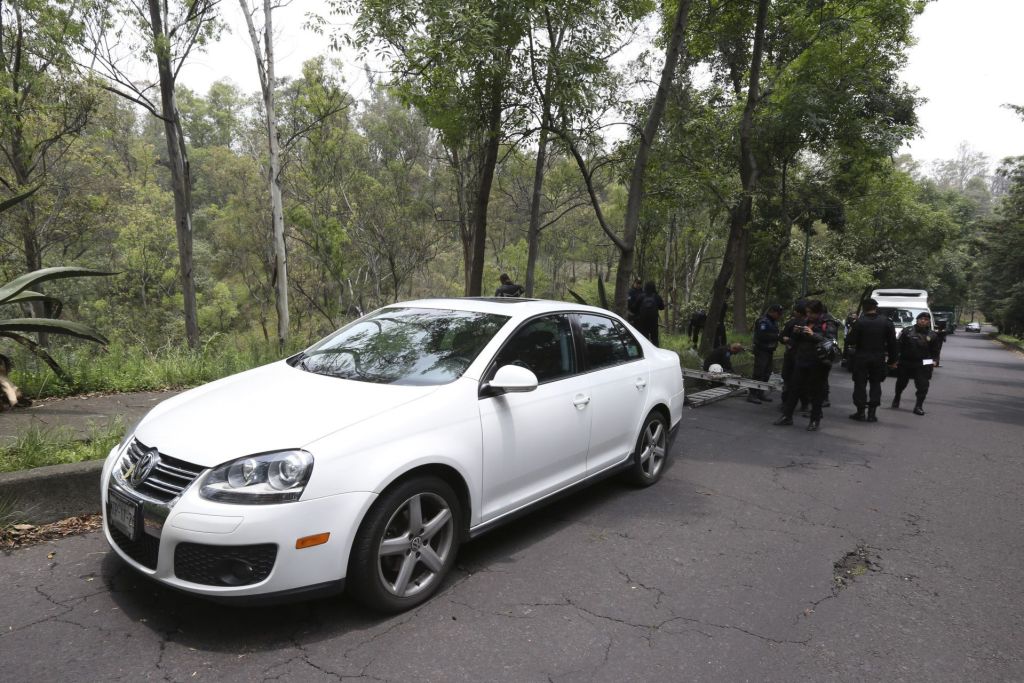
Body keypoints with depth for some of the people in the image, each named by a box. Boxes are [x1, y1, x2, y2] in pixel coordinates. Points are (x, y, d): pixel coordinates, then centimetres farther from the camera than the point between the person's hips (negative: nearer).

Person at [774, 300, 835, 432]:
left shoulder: (826, 325, -8)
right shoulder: (803, 322, 10)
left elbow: (831, 343, -21)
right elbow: (795, 341, 19)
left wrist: (813, 334, -26)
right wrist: (795, 333, -2)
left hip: (817, 364, -5)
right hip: (801, 361, 5)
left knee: (816, 392, 4)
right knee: (795, 389, 10)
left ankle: (815, 420, 17)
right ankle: (787, 416, 18)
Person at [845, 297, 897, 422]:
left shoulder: (860, 322, -12)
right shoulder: (886, 322, -1)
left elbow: (850, 341, -13)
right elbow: (892, 343, 2)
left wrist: (851, 332, 7)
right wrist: (892, 360, 10)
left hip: (861, 357, -3)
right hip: (879, 358, 3)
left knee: (860, 384, 6)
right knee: (875, 384, 12)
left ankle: (860, 412, 8)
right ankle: (872, 413, 10)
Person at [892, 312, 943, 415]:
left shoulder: (932, 335, 4)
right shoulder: (907, 331, -1)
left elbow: (935, 351, 7)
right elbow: (899, 345, -1)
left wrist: (935, 361, -8)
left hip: (923, 365, 0)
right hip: (905, 363, 0)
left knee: (923, 386, -7)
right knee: (901, 383, 16)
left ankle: (919, 406, 1)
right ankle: (896, 398, 41)